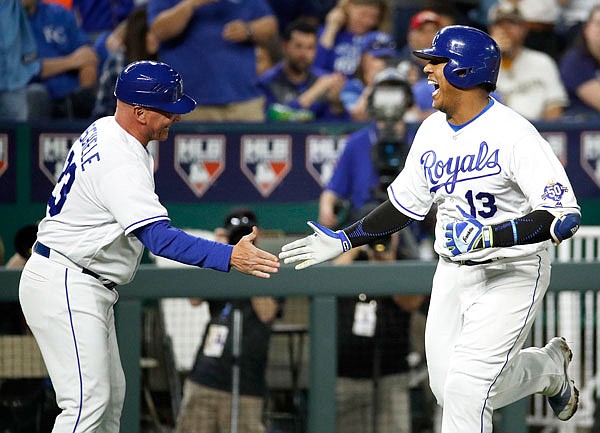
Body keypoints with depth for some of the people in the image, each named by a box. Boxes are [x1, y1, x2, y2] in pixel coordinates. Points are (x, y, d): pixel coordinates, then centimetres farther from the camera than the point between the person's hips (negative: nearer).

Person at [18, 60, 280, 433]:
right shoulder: (121, 164, -26)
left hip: (86, 288, 11)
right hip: (66, 289, -11)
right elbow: (160, 238, -34)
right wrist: (230, 257, -40)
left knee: (111, 394, 15)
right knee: (87, 401, -16)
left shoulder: (104, 131, 6)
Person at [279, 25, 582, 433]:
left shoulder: (513, 133, -21)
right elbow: (406, 203, 15)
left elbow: (566, 214, -26)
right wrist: (342, 240, 10)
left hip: (511, 275, -7)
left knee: (466, 390, -15)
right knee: (450, 391, 10)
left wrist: (493, 237, -35)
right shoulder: (432, 131, 2)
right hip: (452, 273, 7)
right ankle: (550, 365, 34)